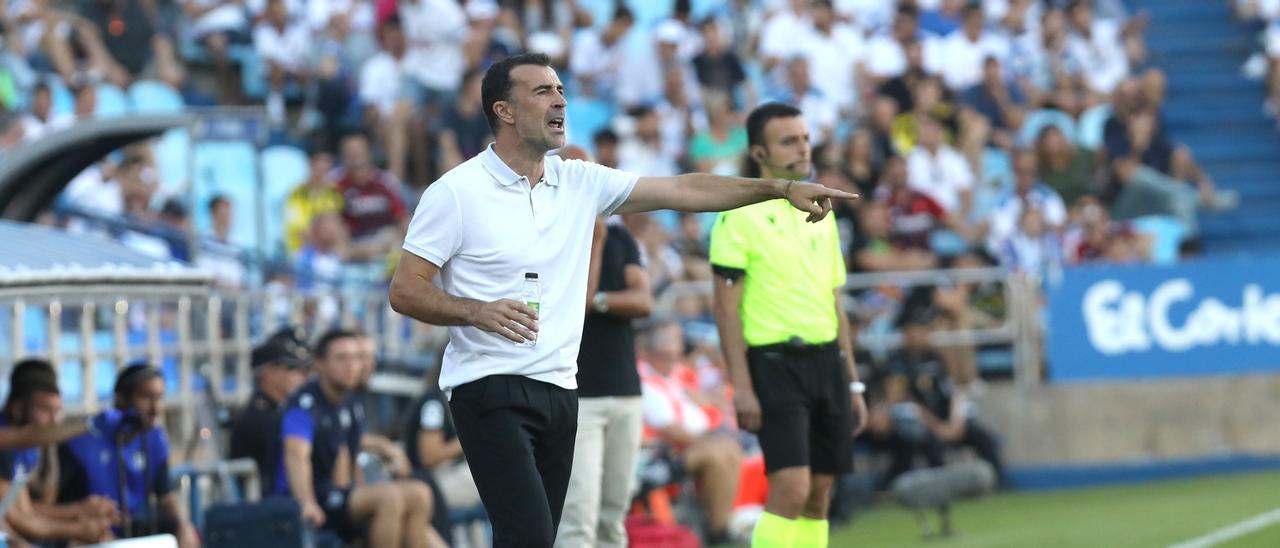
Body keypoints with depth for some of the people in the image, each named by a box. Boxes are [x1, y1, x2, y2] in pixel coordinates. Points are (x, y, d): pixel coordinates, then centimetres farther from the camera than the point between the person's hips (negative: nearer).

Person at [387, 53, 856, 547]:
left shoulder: (579, 182, 9)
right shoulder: (454, 193, -7)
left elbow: (683, 191, 8)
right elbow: (404, 291, -7)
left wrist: (780, 187, -1)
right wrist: (478, 311, -24)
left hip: (558, 389, 6)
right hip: (490, 390, -6)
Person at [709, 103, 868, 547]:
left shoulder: (820, 214, 15)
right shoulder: (740, 215, -5)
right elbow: (726, 306, -8)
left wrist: (852, 384, 17)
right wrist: (741, 386, -14)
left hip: (827, 361, 7)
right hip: (776, 362, -7)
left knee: (819, 494, 6)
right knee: (791, 489, -17)